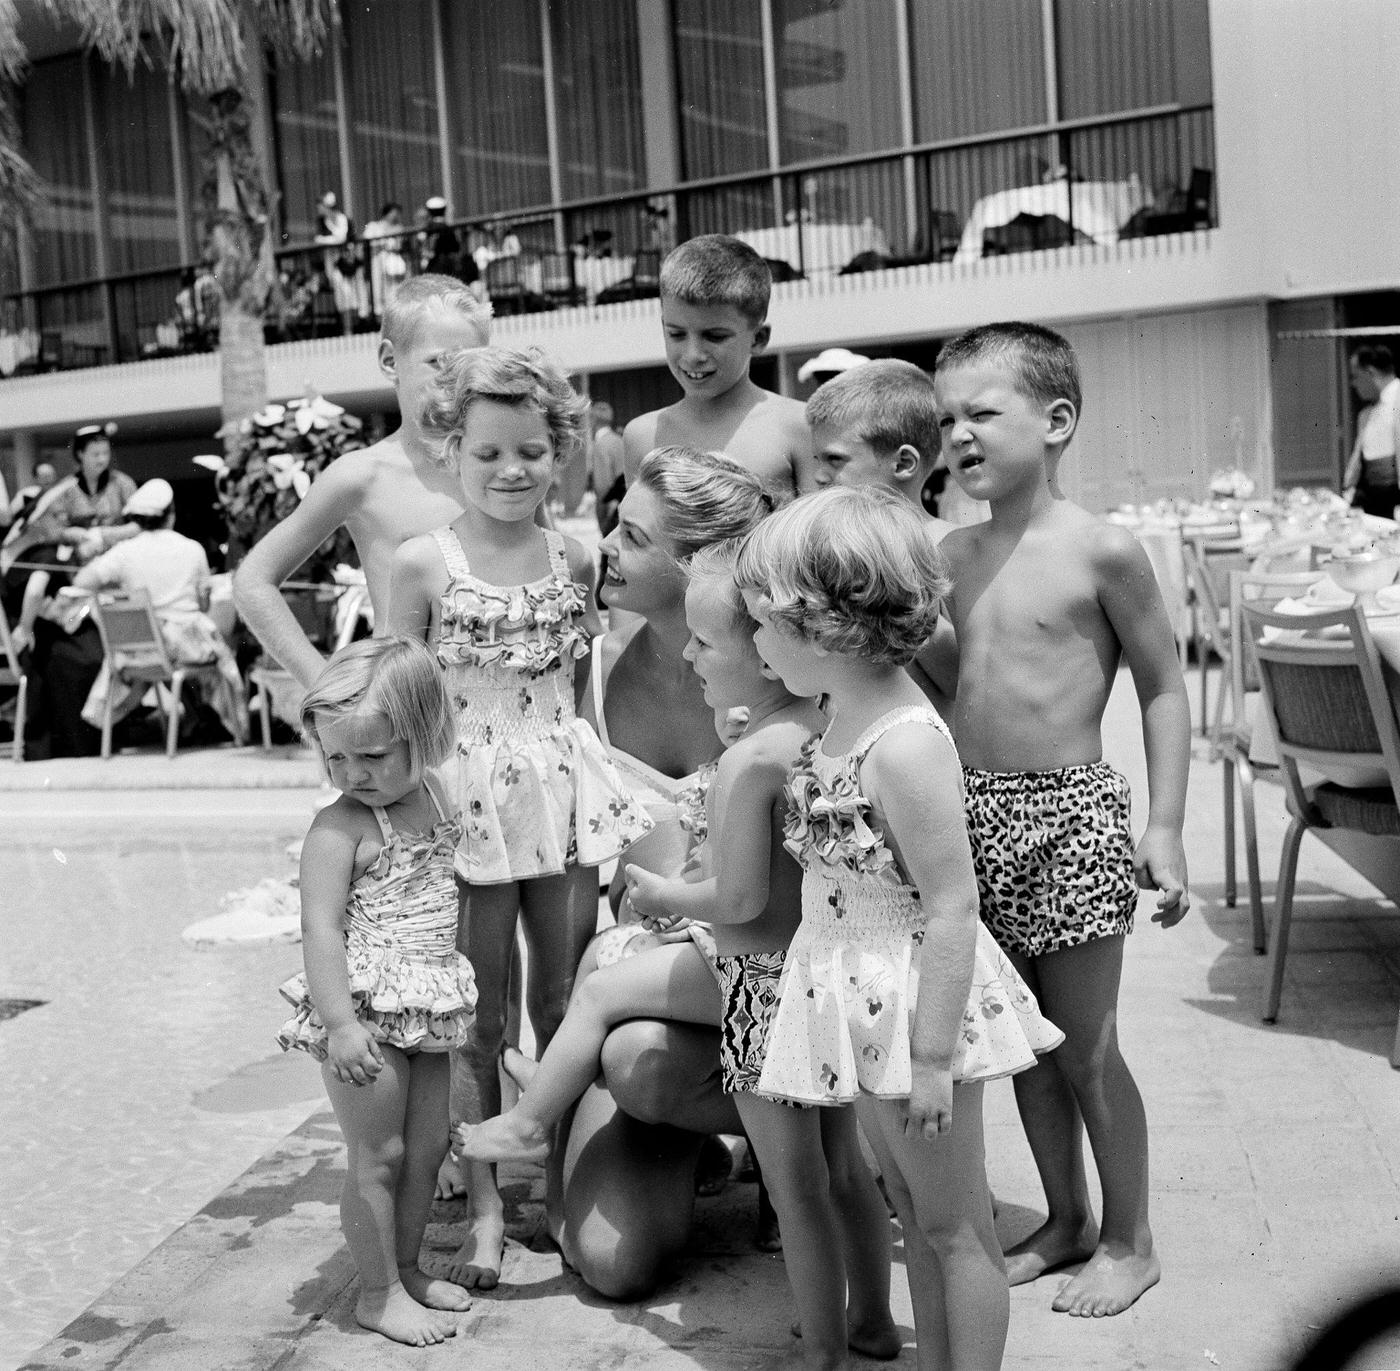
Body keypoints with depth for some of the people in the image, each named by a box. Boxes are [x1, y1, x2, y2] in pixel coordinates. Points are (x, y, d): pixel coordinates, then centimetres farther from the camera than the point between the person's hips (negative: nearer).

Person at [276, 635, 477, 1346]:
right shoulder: (339, 827, -17)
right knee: (378, 1157, 2)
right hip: (367, 1012, -7)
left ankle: (406, 1269, 32)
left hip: (426, 1011, 7)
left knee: (427, 1146, 16)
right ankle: (379, 1293, 16)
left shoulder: (432, 797, 5)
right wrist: (341, 1022, -29)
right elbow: (321, 929, -22)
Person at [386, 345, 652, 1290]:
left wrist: (595, 770, 7)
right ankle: (486, 1202, 17)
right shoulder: (423, 563, -4)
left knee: (566, 996, 10)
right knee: (479, 1009, 5)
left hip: (567, 788, 3)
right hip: (469, 793, -3)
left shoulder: (574, 557, 5)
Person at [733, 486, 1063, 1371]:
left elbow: (952, 909, -24)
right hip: (862, 1002, 9)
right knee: (916, 1213, 21)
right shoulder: (845, 718, 3)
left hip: (915, 1003, -9)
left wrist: (932, 1056, -22)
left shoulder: (905, 744, -26)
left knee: (955, 1225, 8)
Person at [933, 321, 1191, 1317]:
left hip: (1070, 811, -6)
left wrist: (1165, 827, -10)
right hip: (978, 813, 6)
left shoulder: (1103, 551, -11)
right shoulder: (951, 555, 5)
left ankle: (1130, 1240, 23)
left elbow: (1164, 690, -6)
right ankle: (1066, 1220, 32)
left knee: (1087, 1047, 4)